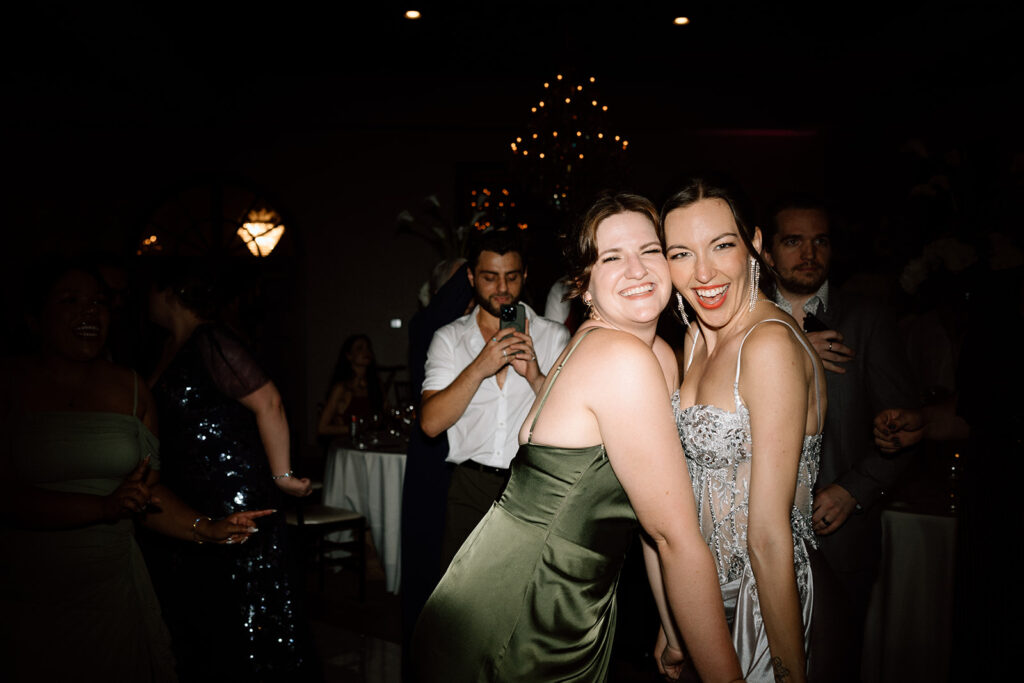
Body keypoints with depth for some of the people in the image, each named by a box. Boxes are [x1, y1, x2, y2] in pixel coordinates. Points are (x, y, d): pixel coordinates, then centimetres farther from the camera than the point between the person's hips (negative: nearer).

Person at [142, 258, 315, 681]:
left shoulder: (210, 343, -14)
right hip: (191, 502, 9)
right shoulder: (174, 348, 13)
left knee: (249, 608, 0)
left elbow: (268, 402, -21)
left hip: (238, 495, -9)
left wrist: (281, 474, -19)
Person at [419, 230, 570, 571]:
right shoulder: (449, 338, 6)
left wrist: (535, 377, -18)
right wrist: (479, 368, -16)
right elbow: (431, 423, -5)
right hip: (471, 489, 1)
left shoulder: (554, 336, 5)